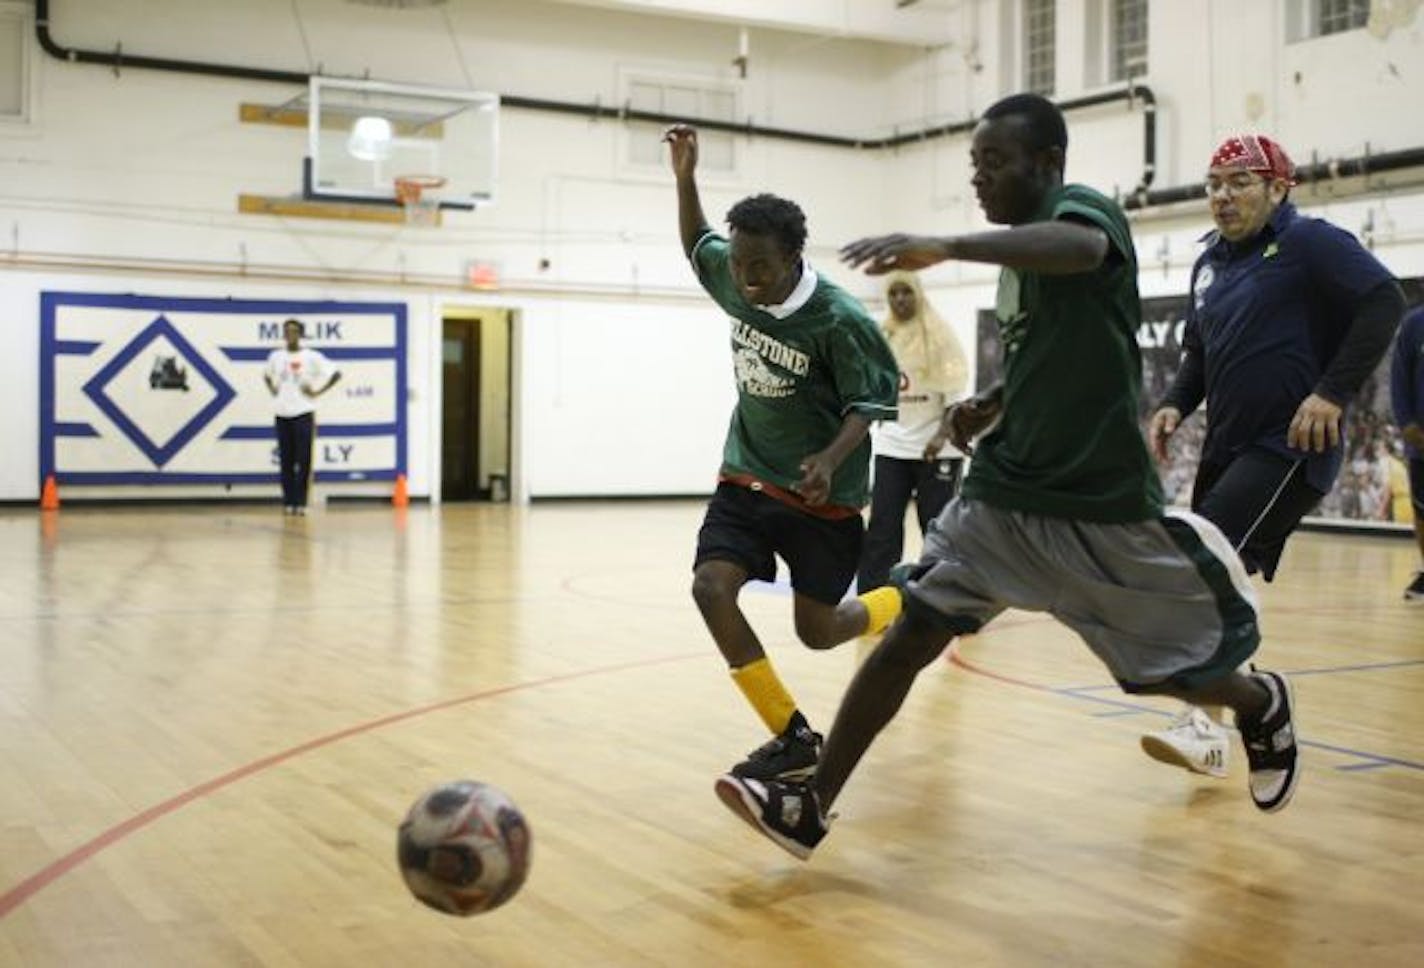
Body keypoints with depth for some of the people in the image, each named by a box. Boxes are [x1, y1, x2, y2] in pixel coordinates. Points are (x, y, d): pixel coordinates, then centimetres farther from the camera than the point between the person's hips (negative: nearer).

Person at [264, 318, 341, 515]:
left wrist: (317, 391, -5)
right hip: (282, 412, 3)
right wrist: (272, 390, 10)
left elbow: (335, 374, -1)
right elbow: (267, 376, 28)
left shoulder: (312, 356, -2)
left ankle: (300, 502, 0)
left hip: (303, 412, -3)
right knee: (286, 460, 4)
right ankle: (288, 502, 10)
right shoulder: (275, 356, 9)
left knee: (303, 460, -5)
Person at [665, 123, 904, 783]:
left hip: (821, 496, -5)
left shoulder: (840, 320, -21)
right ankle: (794, 738, -7)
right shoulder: (733, 281, -5)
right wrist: (685, 176, 2)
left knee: (817, 630, 3)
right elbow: (696, 245, 17)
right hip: (746, 480, 5)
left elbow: (873, 402, -12)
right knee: (710, 587, -17)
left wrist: (832, 459, -30)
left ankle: (906, 605, 38)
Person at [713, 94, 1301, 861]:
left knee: (1174, 670, 6)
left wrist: (945, 245, -55)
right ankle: (810, 808, -5)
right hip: (1005, 492, 7)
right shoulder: (1019, 250, 11)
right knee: (911, 633, -7)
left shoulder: (1082, 207, -13)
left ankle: (1264, 707, 41)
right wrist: (990, 404, 5)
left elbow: (1079, 247, -41)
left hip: (1105, 506, -6)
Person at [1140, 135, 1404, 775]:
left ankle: (1208, 723, -20)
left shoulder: (1309, 242, -7)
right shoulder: (1209, 264, 15)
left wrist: (1333, 393, -22)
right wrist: (1175, 405, 6)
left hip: (1291, 449, -8)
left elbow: (1384, 301, -17)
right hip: (1226, 449, 8)